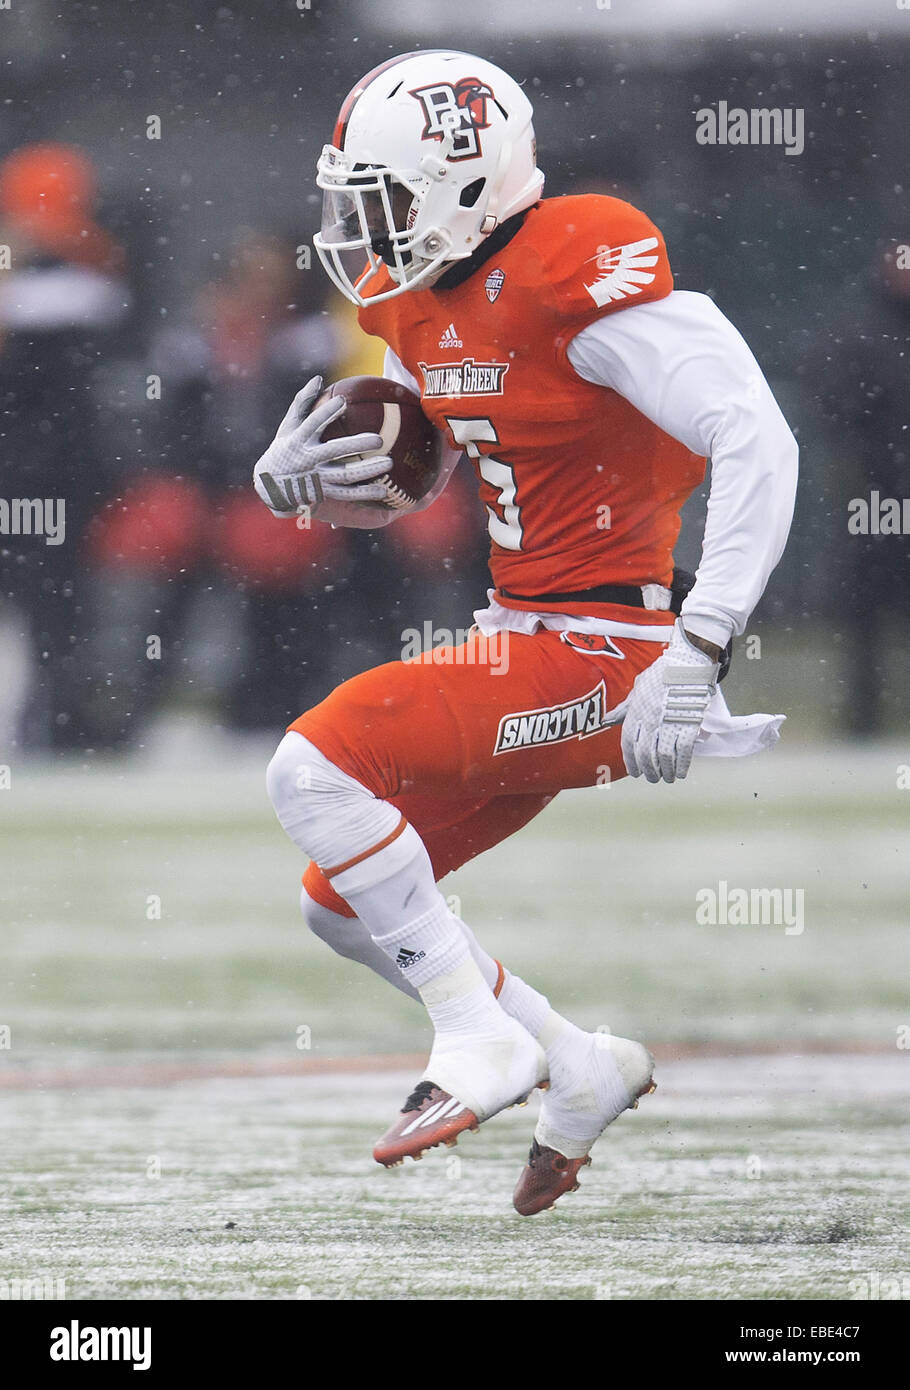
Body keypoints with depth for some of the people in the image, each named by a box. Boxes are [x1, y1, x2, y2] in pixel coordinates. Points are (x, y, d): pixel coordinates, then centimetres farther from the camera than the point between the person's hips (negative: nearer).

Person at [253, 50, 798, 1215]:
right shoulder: (423, 305, 9)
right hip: (524, 642, 10)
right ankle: (583, 1073, 21)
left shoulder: (578, 278, -20)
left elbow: (760, 444, -25)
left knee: (314, 767, -21)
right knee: (342, 903, 11)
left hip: (599, 655, -10)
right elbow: (404, 482, 24)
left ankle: (480, 1037, -10)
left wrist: (694, 656, -30)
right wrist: (297, 480, -1)